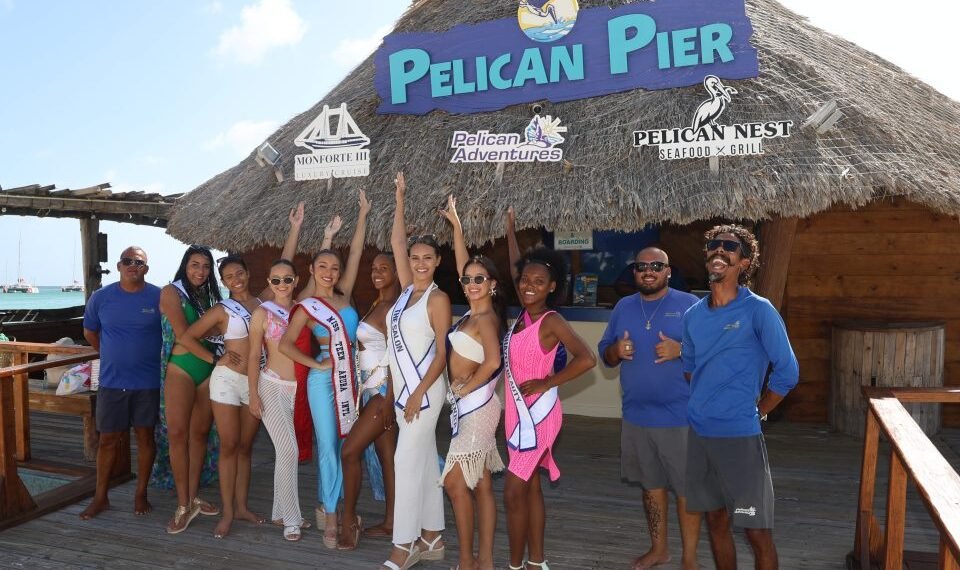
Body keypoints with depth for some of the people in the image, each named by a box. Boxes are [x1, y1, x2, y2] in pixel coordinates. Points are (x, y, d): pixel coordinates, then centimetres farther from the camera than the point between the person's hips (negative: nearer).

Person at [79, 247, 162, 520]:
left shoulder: (159, 297, -5)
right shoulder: (101, 297, 0)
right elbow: (89, 332, 14)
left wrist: (148, 356, 5)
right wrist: (113, 357, 12)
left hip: (148, 382, -1)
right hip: (111, 382, 1)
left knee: (145, 437, 7)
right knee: (108, 440, 8)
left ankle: (141, 494, 22)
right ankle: (100, 497, 23)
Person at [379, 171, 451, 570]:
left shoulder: (438, 298, -10)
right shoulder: (407, 289, 8)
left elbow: (444, 352, -13)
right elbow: (397, 242, 13)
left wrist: (419, 392, -19)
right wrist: (400, 198, 14)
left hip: (425, 387, -7)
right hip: (402, 386, 7)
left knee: (407, 460, -6)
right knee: (425, 461, 12)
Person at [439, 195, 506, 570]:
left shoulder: (486, 318, -14)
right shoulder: (473, 312, 7)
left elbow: (492, 362, -30)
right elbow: (462, 263, 16)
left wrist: (464, 388, -16)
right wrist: (456, 224, 18)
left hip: (475, 405, -8)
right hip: (469, 405, 8)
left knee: (456, 483, -3)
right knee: (480, 486, 11)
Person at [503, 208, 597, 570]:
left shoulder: (552, 321, -16)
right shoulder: (524, 313, 4)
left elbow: (586, 359, -27)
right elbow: (515, 267, 18)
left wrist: (546, 383, -20)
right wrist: (510, 230, 23)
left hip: (536, 412, -8)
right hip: (519, 410, 8)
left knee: (514, 491, -3)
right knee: (530, 487, 14)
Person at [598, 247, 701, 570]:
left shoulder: (689, 304, -5)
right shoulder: (623, 307, 9)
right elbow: (605, 353, 12)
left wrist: (681, 350, -24)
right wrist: (616, 351, -10)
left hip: (681, 417, -4)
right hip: (636, 415, 5)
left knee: (686, 488, 4)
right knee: (651, 485, 17)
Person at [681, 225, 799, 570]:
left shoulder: (758, 310, -11)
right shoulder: (694, 315, 5)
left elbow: (787, 372, -9)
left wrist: (755, 412, -2)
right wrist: (706, 404, 12)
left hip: (740, 436, -5)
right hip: (699, 433, 5)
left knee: (757, 531, 3)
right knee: (716, 521, 17)